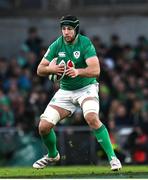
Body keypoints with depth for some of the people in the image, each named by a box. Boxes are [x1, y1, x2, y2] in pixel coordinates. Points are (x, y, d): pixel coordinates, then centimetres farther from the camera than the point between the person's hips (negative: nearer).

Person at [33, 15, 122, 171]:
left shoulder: (85, 43, -15)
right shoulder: (56, 45, -3)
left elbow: (95, 70, -25)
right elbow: (40, 70, -1)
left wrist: (78, 71, -43)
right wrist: (51, 69, -23)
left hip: (86, 88, -4)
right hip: (65, 91, 4)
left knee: (92, 117, -33)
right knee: (43, 126, -5)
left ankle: (112, 157, -25)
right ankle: (53, 155, 26)